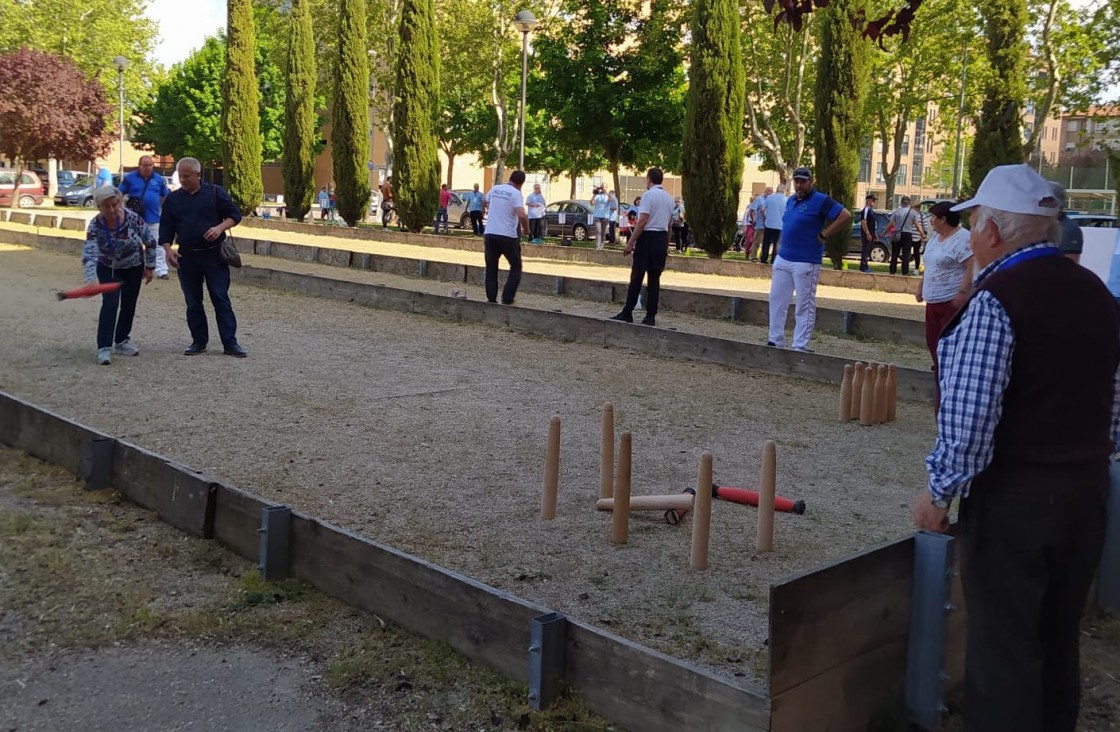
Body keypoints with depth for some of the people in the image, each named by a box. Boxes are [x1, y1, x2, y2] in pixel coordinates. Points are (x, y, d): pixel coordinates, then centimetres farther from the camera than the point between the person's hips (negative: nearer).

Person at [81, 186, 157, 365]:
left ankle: (121, 341, 27)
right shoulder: (95, 226, -27)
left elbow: (150, 241, -11)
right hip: (108, 268, -2)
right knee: (110, 303, -17)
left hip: (134, 267, 2)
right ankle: (104, 347, -15)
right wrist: (90, 280, -51)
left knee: (129, 305, 8)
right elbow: (89, 255, -37)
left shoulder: (132, 218, -25)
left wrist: (150, 266, -5)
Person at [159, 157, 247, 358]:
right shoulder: (173, 199, 9)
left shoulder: (215, 193, 1)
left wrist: (220, 227, -16)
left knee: (221, 299, -4)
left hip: (214, 255, -3)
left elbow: (235, 215, 1)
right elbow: (166, 228, 10)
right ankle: (199, 342, 17)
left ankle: (230, 343, -2)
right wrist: (168, 249, -6)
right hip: (187, 257, 3)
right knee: (193, 302, 7)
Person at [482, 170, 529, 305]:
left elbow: (487, 204, 27)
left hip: (490, 234, 5)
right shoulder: (516, 194, -10)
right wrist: (526, 229, -6)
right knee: (516, 268, 11)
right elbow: (522, 215, -23)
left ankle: (491, 299, 9)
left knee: (491, 269, 13)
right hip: (508, 237, -4)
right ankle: (507, 300, 1)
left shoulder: (494, 189, 8)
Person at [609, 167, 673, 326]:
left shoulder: (648, 195, -10)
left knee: (637, 277, -1)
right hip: (662, 238, 7)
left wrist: (630, 243, -15)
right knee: (654, 278, 8)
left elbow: (643, 221, -16)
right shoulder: (669, 198, 13)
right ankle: (650, 316, 8)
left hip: (647, 237, -6)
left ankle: (627, 314, 3)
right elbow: (669, 224, 15)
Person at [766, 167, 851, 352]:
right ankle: (775, 341, 19)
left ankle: (800, 346, 2)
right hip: (782, 259, 8)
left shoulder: (820, 201, -10)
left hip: (806, 263, -8)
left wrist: (824, 235, -15)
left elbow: (845, 215, -17)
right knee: (777, 301, 11)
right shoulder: (791, 200, 14)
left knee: (804, 306, -1)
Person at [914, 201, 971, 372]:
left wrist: (962, 292, -26)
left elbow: (972, 267, -21)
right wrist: (921, 287, 23)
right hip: (933, 300, 10)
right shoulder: (935, 237, 15)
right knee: (933, 341, 13)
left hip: (952, 300, -10)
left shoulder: (963, 239, -14)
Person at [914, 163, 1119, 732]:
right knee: (1058, 643, 20)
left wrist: (940, 490, -10)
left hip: (1012, 498, -7)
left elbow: (968, 417, -22)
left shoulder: (994, 300, -18)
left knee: (1002, 647, 5)